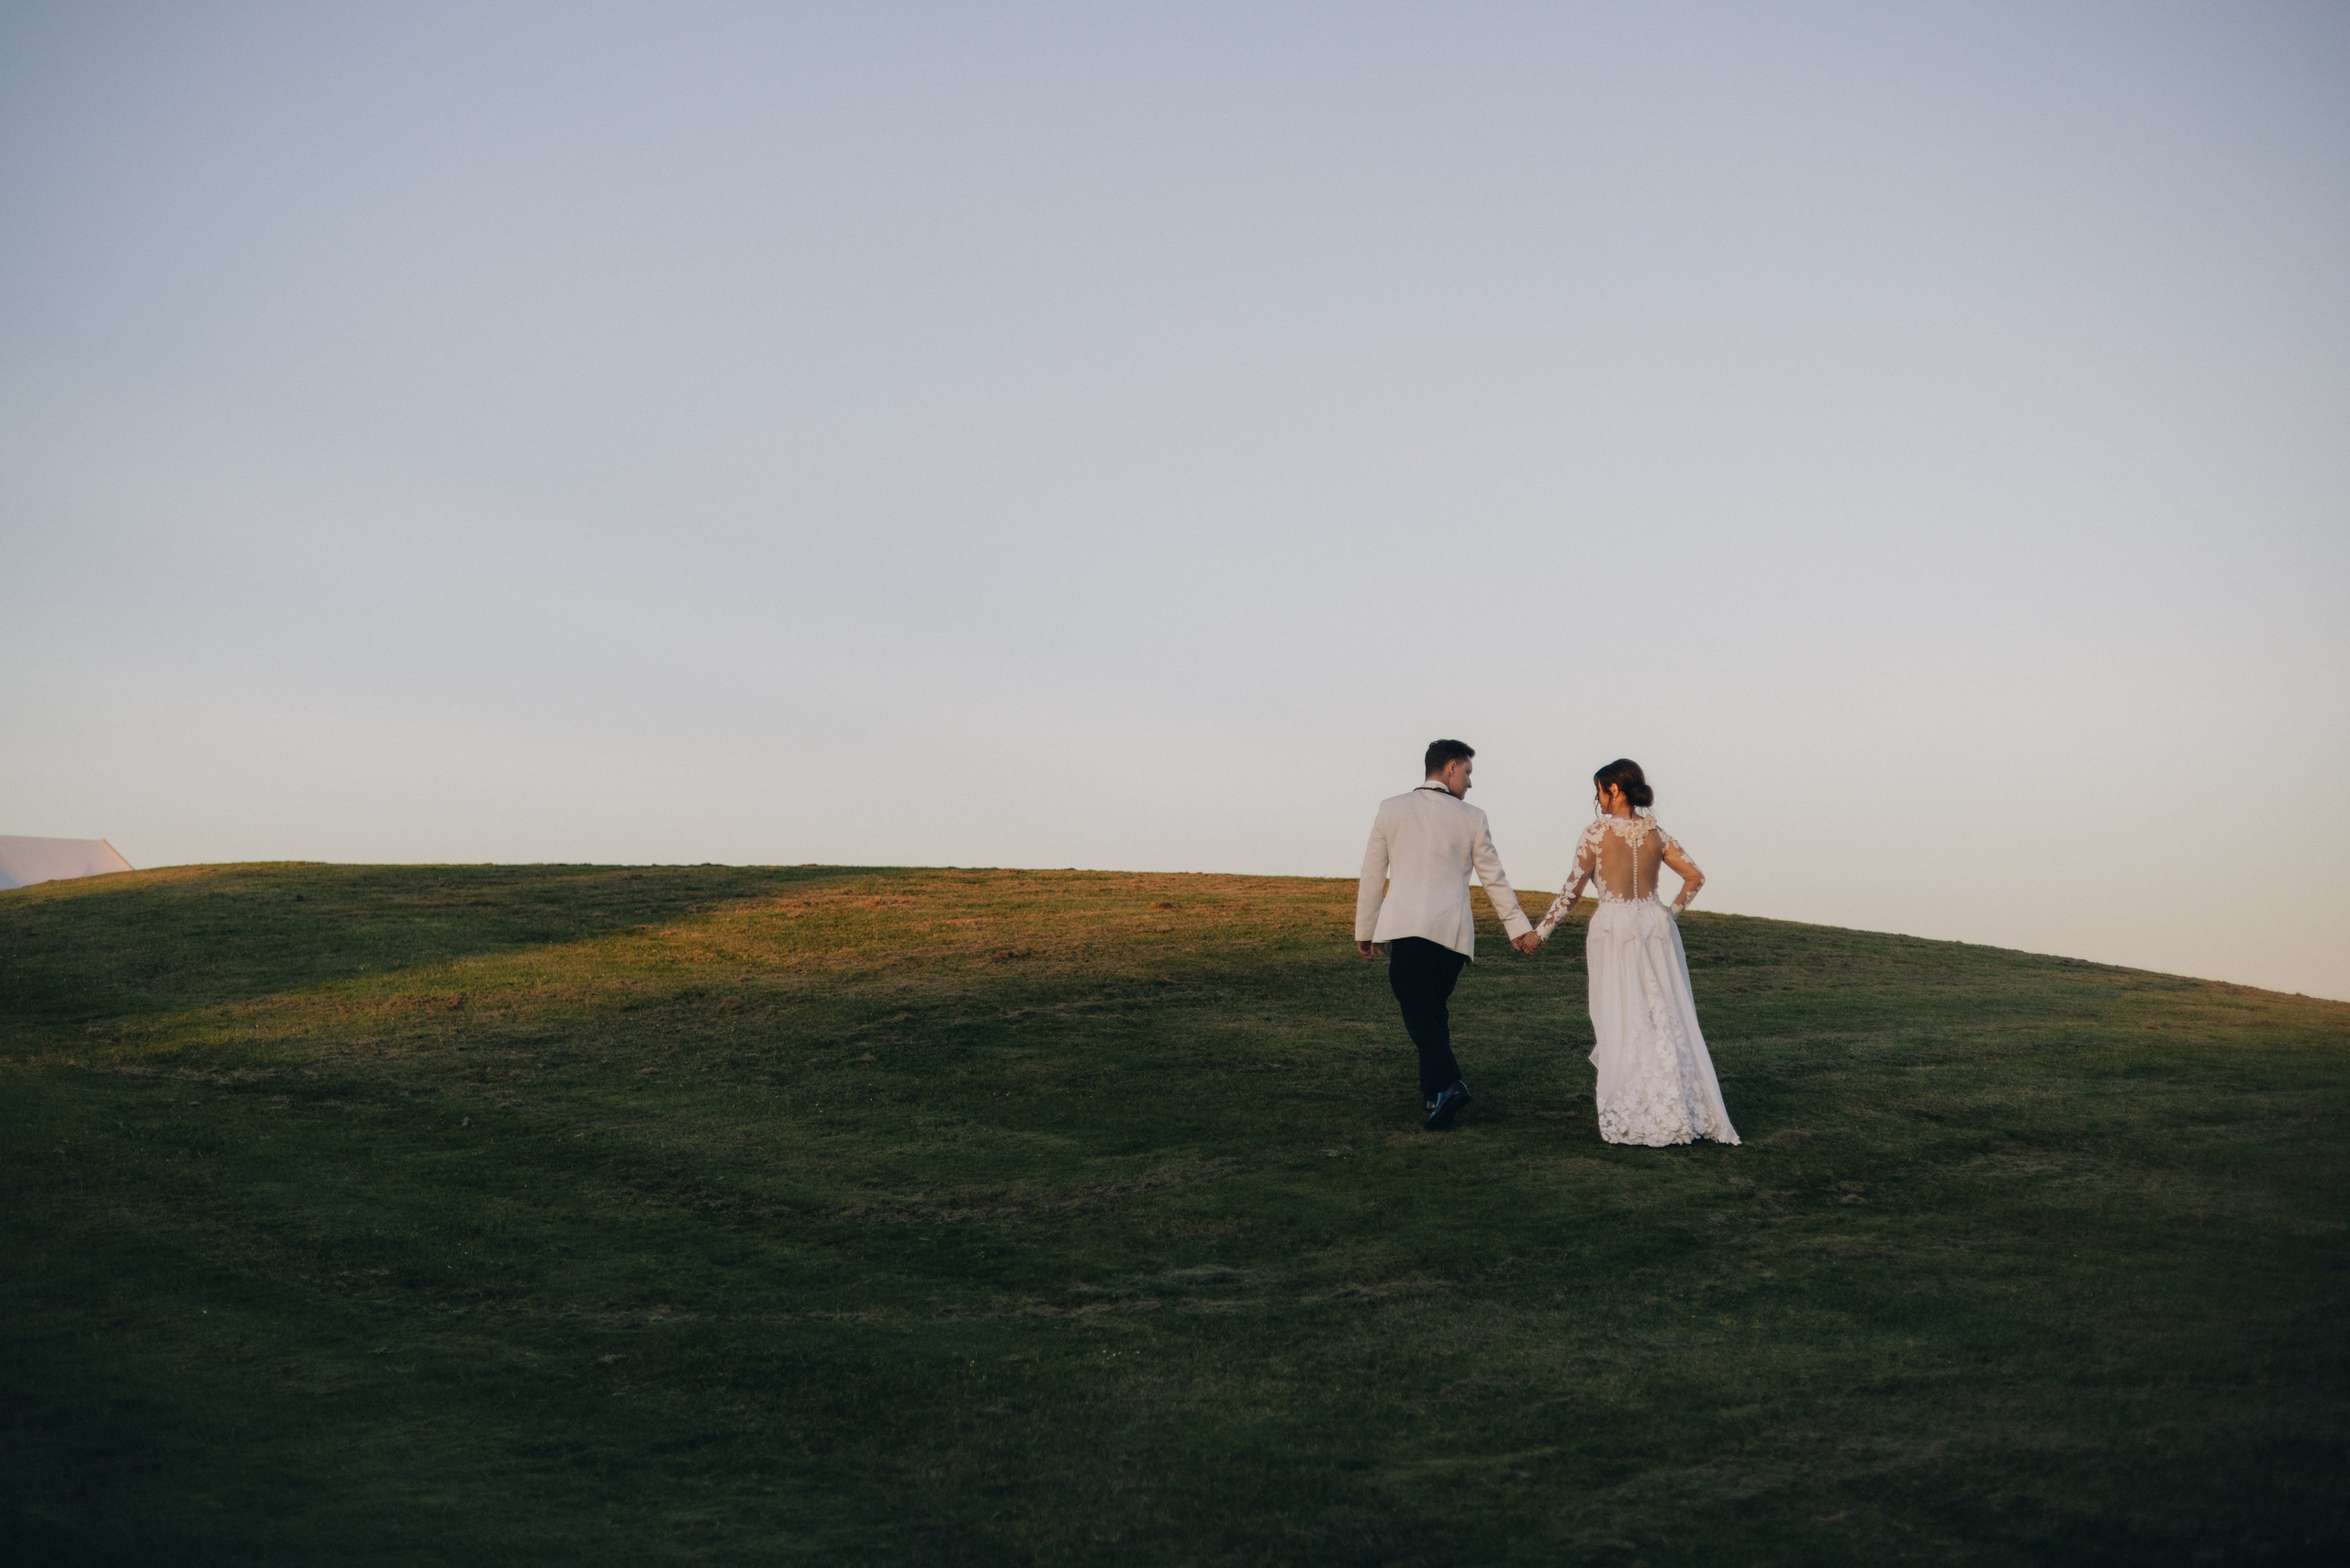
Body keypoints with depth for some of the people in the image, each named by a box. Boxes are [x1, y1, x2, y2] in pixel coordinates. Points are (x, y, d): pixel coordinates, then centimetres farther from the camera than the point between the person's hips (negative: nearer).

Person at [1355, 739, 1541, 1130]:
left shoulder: (1391, 809, 6)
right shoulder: (1471, 818, 7)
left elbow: (1372, 875, 8)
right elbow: (1494, 878, 12)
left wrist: (1364, 931, 16)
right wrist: (1518, 928, 21)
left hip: (1404, 926, -2)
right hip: (1453, 930, 2)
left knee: (1416, 1009, -4)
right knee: (1434, 1008, 15)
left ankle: (1448, 1083, -23)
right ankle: (1432, 1090, 20)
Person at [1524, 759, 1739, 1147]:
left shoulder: (1599, 829, -6)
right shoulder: (1655, 831, 8)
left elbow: (1574, 887, -7)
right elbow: (1695, 876, 7)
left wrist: (1541, 931, 0)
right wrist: (1672, 912, 17)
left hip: (1614, 928, -5)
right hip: (1655, 926, 5)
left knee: (1622, 1025, 2)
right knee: (1667, 1020, 9)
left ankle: (1633, 1118, 4)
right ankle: (1682, 1111, 12)